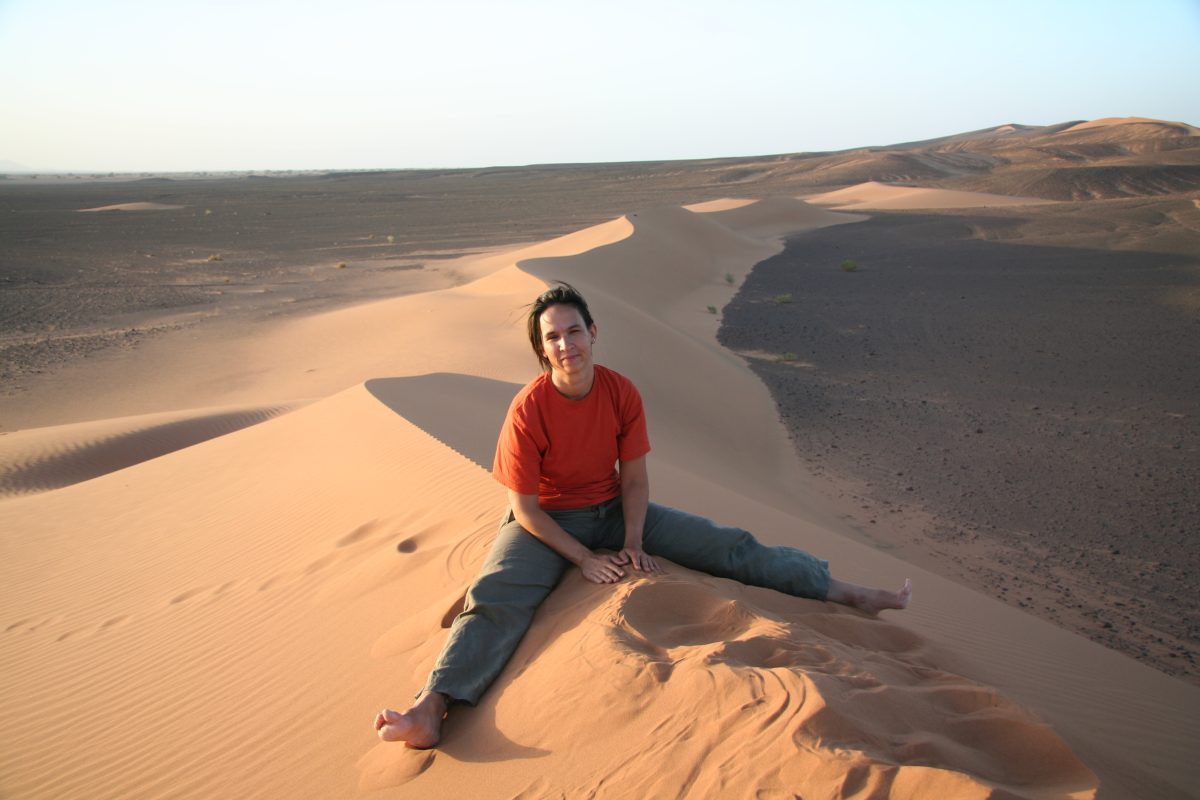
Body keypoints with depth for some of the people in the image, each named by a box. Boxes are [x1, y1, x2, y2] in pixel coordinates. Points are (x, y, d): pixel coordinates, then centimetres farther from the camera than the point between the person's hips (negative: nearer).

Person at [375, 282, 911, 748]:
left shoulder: (622, 393, -11)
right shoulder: (528, 410, -21)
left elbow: (634, 479, -2)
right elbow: (525, 508, -16)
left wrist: (632, 542, -14)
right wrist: (584, 557, -20)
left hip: (613, 511, 4)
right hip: (547, 523, -3)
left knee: (727, 546, -5)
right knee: (494, 598, -31)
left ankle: (847, 593, -1)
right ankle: (431, 710, -46)